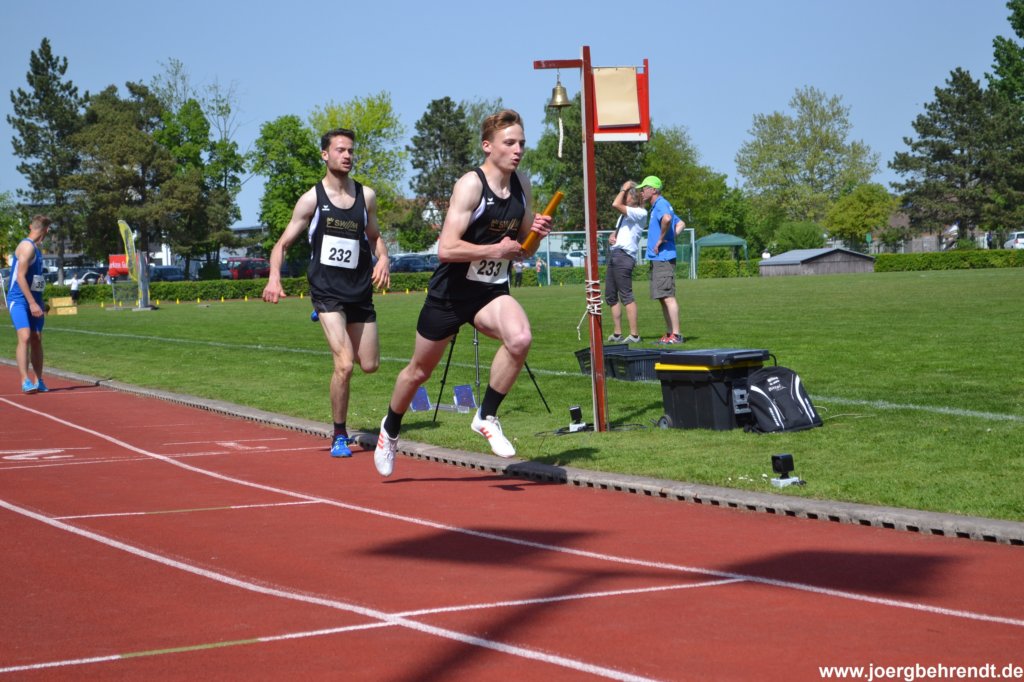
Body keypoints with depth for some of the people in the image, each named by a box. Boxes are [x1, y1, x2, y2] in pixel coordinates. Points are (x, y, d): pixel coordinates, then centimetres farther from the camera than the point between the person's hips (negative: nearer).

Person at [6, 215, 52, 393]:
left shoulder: (35, 248, 15)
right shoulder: (27, 246, -13)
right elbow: (20, 276, -19)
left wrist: (39, 304, 25)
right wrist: (32, 303, -23)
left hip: (33, 300, 9)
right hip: (19, 300, -9)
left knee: (37, 340, 6)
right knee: (25, 337, -19)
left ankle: (38, 381, 12)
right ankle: (25, 381, -22)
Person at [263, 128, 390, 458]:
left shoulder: (366, 196, 6)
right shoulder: (312, 199, -4)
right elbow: (283, 244, 0)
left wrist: (383, 258, -1)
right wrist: (274, 278, -17)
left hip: (360, 290, 4)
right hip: (327, 291, -4)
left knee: (369, 365, 9)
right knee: (344, 364, -17)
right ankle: (339, 436, 0)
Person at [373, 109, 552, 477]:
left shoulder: (521, 184, 1)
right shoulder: (471, 185, -19)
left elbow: (521, 245, 14)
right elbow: (447, 249, -27)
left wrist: (536, 232, -7)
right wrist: (495, 250, -28)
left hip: (492, 292, 4)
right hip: (451, 291, -4)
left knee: (520, 337, -29)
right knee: (419, 371, 13)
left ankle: (486, 417, -10)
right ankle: (390, 429, 42)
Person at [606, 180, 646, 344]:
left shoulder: (640, 213, -8)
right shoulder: (625, 214, 23)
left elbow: (615, 204, -17)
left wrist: (624, 188, -3)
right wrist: (611, 237, 6)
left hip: (624, 255, -10)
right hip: (615, 254, 10)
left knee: (626, 296, -14)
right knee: (610, 295, 12)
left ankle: (634, 335, -15)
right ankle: (617, 333, 17)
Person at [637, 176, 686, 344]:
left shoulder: (660, 204, -11)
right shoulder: (658, 206, 21)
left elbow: (667, 218, -34)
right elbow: (681, 224, 31)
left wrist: (661, 239, -22)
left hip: (663, 258, -11)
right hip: (658, 259, 11)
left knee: (668, 296, -12)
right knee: (662, 298, 12)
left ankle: (676, 335, -14)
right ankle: (670, 334, 16)